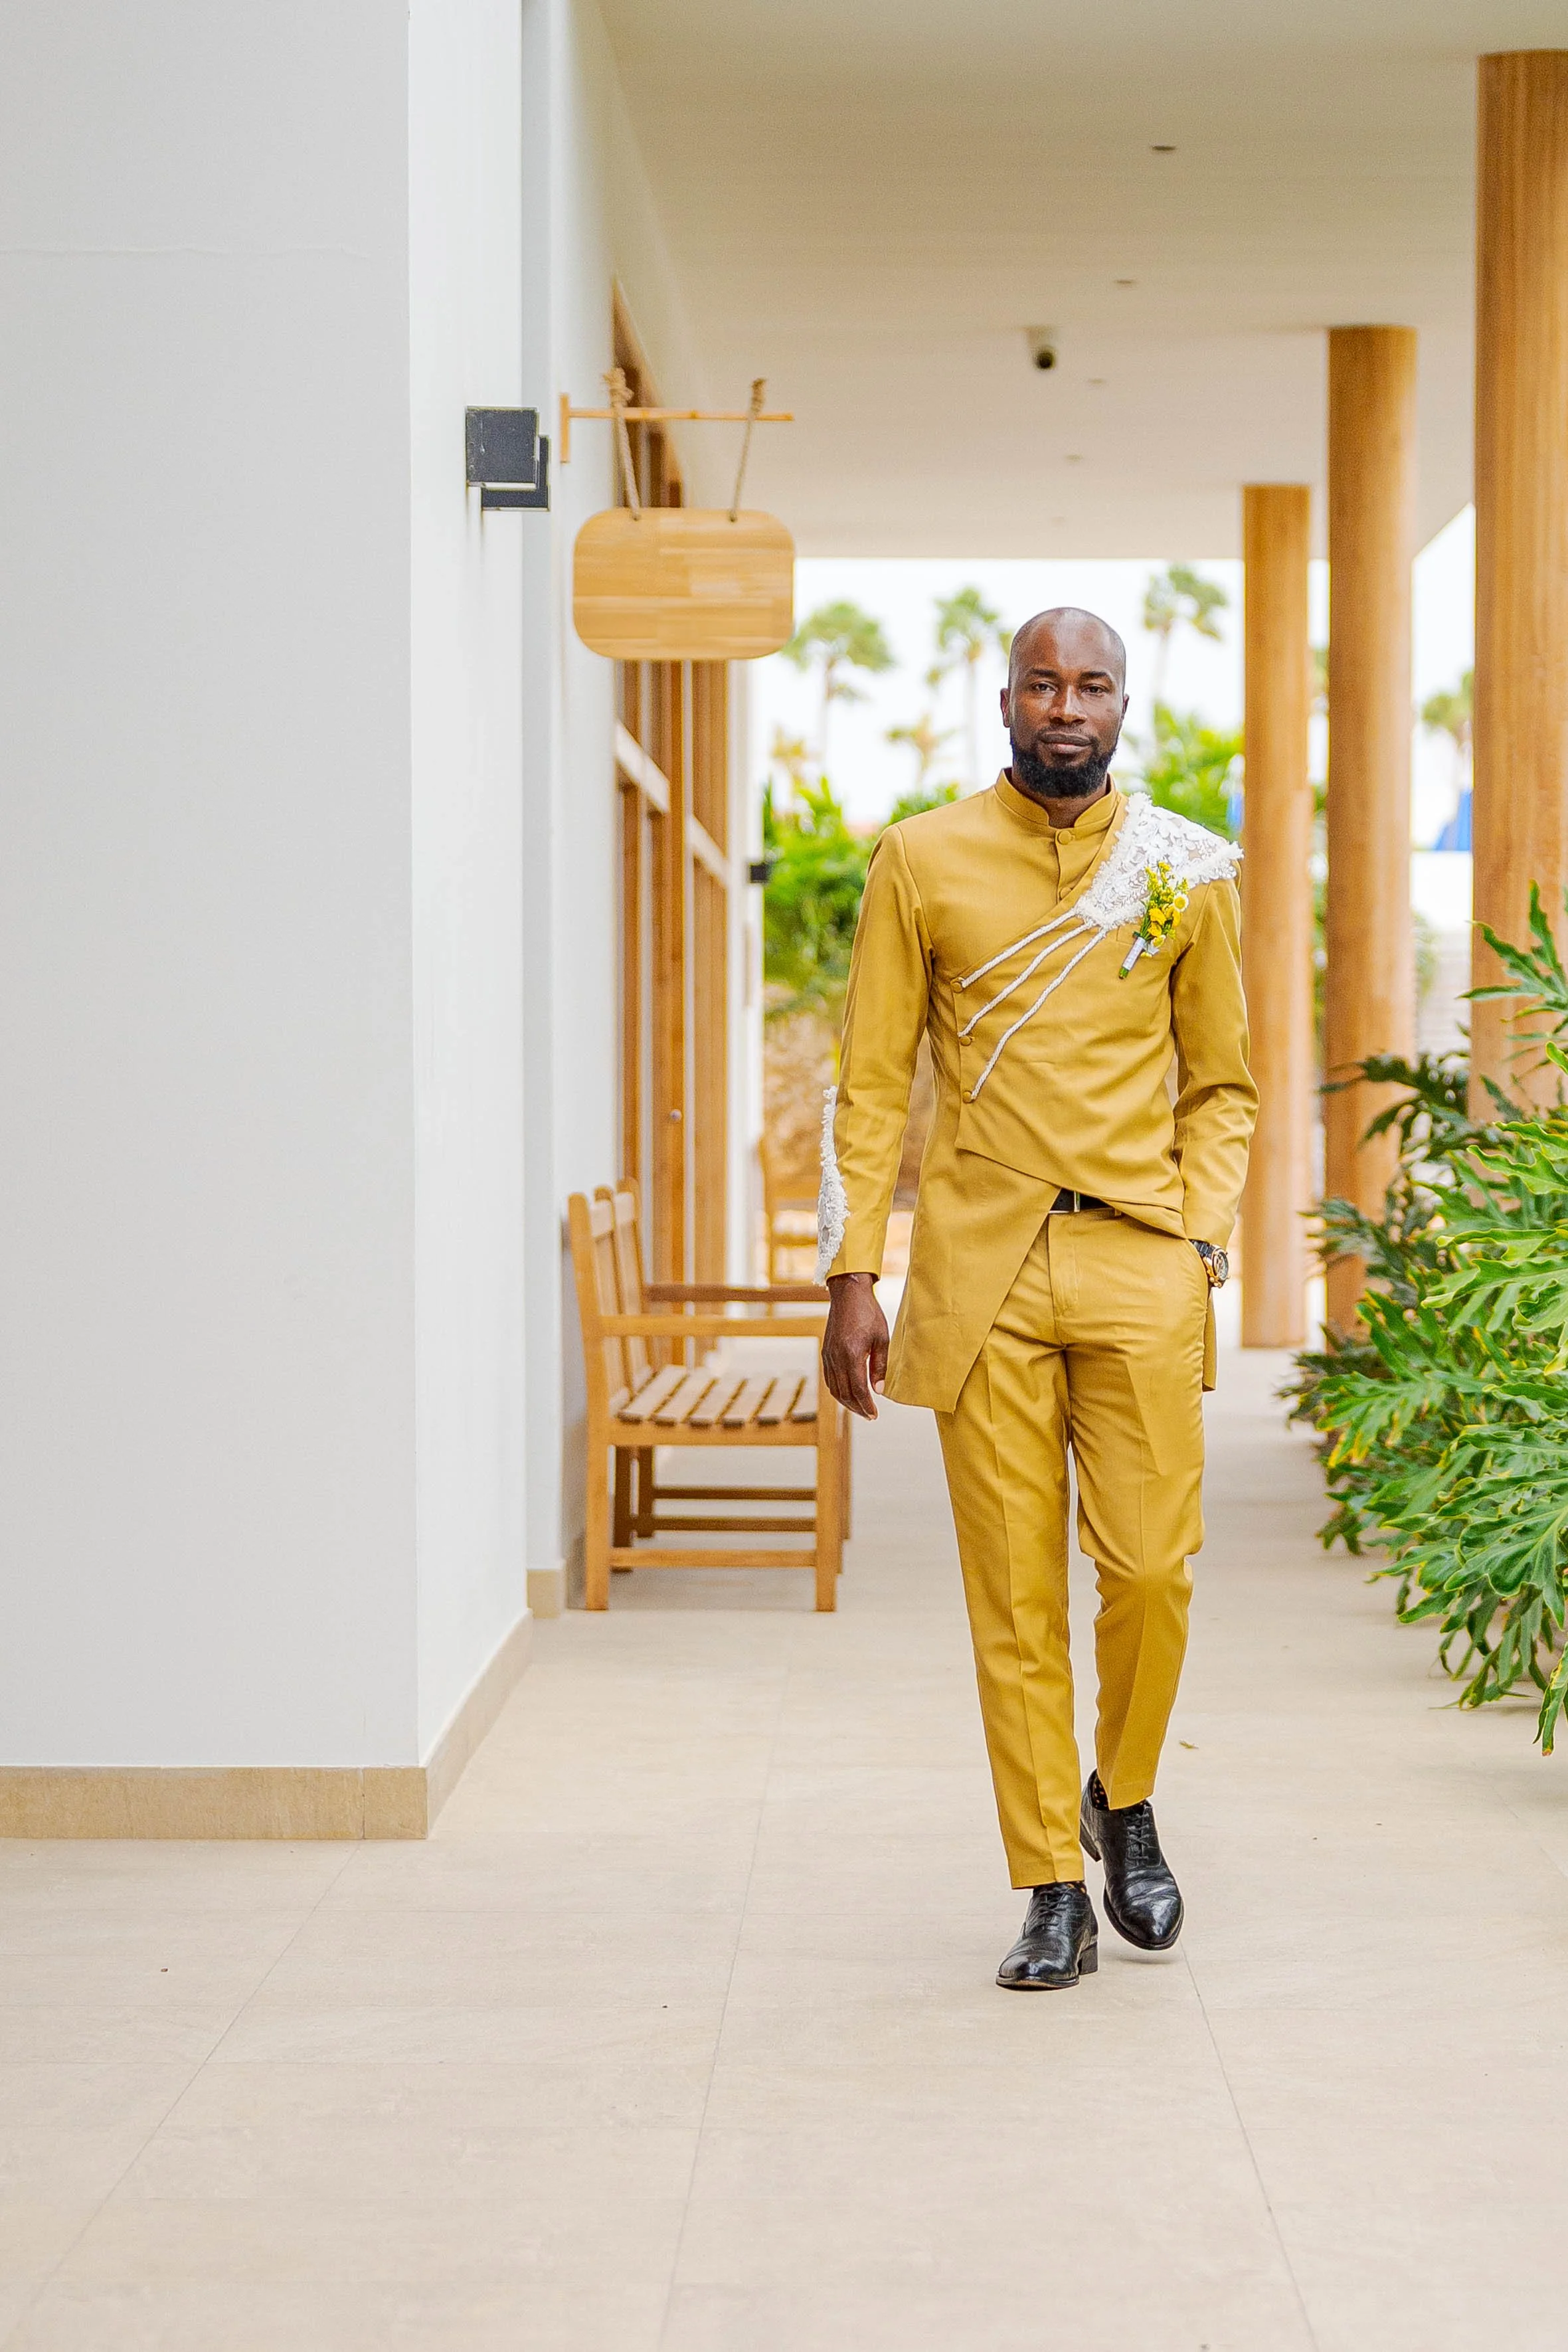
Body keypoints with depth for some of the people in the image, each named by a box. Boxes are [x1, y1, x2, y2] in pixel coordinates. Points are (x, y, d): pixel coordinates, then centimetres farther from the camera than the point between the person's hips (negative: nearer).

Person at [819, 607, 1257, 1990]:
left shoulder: (1192, 871, 7)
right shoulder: (923, 862, 5)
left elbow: (1221, 1087, 13)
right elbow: (872, 1083, 5)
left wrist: (1200, 1244, -1)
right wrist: (853, 1274, -2)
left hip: (1140, 1266, 1)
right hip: (982, 1276, 0)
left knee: (1150, 1569, -5)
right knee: (1015, 1592, 0)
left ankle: (1124, 1798, 24)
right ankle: (1054, 1890, 10)